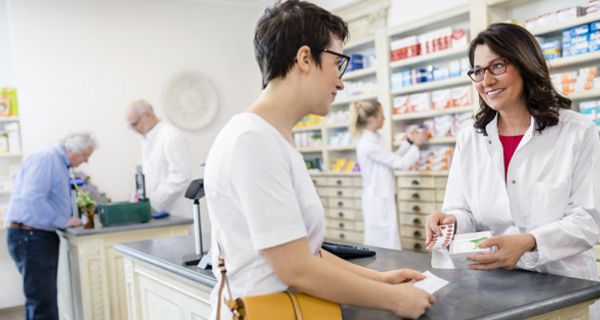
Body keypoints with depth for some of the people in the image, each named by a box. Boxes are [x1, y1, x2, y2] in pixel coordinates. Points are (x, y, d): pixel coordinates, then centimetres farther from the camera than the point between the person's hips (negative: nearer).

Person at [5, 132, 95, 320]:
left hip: (42, 235, 10)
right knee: (42, 301, -7)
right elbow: (32, 198, -26)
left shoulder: (60, 163, 15)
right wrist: (63, 221, -20)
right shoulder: (47, 158, -16)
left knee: (45, 297, 14)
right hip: (30, 236, -10)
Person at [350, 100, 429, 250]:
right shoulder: (368, 144, -21)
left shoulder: (372, 139, 8)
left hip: (382, 199, 10)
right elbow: (400, 163, -16)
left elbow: (393, 159, 17)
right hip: (378, 201, -10)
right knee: (386, 249, -4)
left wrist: (409, 142, 14)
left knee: (382, 247, 13)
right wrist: (416, 144, -2)